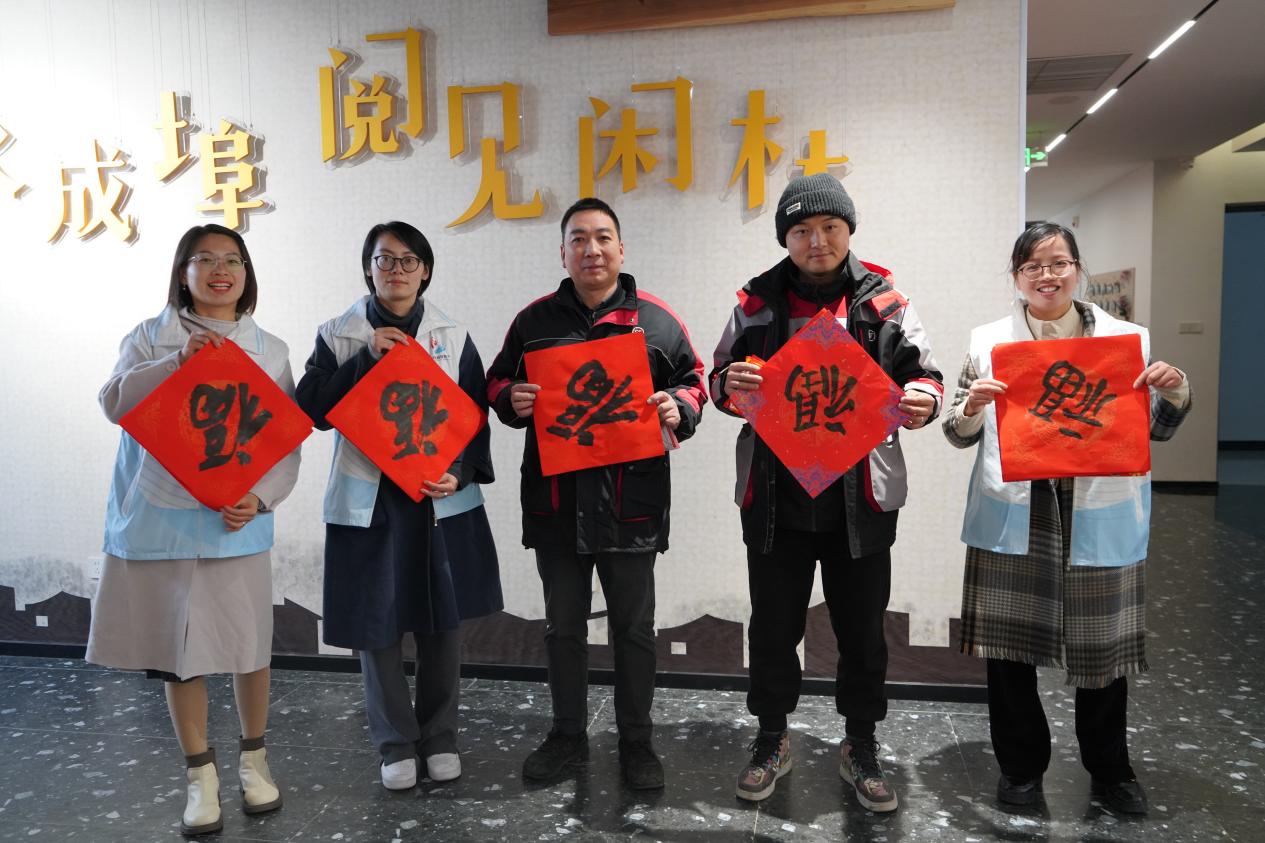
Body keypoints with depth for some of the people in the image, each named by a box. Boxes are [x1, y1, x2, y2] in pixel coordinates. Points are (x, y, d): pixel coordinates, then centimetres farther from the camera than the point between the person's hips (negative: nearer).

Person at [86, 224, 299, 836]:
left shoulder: (269, 350, 7)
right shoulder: (150, 338, 7)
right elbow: (115, 403, -7)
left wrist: (260, 498, -12)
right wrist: (176, 362, -21)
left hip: (236, 520, 0)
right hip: (159, 518, 0)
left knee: (248, 644, 3)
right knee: (178, 648, 7)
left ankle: (253, 758, 26)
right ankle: (200, 774, 23)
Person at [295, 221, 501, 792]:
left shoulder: (454, 336, 3)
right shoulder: (339, 335, 2)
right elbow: (311, 409, -7)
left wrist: (462, 473, -12)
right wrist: (367, 357, -16)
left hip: (442, 501, 1)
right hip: (368, 502, 0)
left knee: (442, 622, 10)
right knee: (375, 623, 7)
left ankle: (440, 735, 30)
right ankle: (396, 742, 27)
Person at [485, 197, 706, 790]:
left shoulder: (655, 319, 2)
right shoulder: (535, 319, 7)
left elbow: (693, 380, 8)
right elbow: (497, 382, 14)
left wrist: (679, 408, -13)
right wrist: (511, 399, -9)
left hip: (631, 500, -2)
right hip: (554, 499, 2)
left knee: (633, 627, 11)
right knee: (563, 625, 16)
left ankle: (636, 741, 29)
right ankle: (567, 735, 34)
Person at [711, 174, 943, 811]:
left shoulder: (884, 302, 1)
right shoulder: (758, 302, 3)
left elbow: (924, 376, 4)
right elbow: (720, 380, 7)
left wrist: (923, 398, -20)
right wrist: (730, 384, -17)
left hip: (862, 500, 0)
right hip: (775, 497, 1)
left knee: (862, 629, 12)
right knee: (772, 626, 12)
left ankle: (860, 748, 34)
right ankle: (771, 740, 34)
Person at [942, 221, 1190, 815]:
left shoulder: (1125, 338, 5)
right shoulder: (988, 342, 3)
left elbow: (1155, 430, 12)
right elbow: (959, 435, 6)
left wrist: (1174, 393, -8)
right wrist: (971, 408, -15)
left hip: (1097, 518, 1)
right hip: (1013, 516, 0)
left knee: (1101, 645, 10)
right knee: (1009, 645, 8)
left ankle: (1109, 771, 34)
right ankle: (1021, 766, 29)